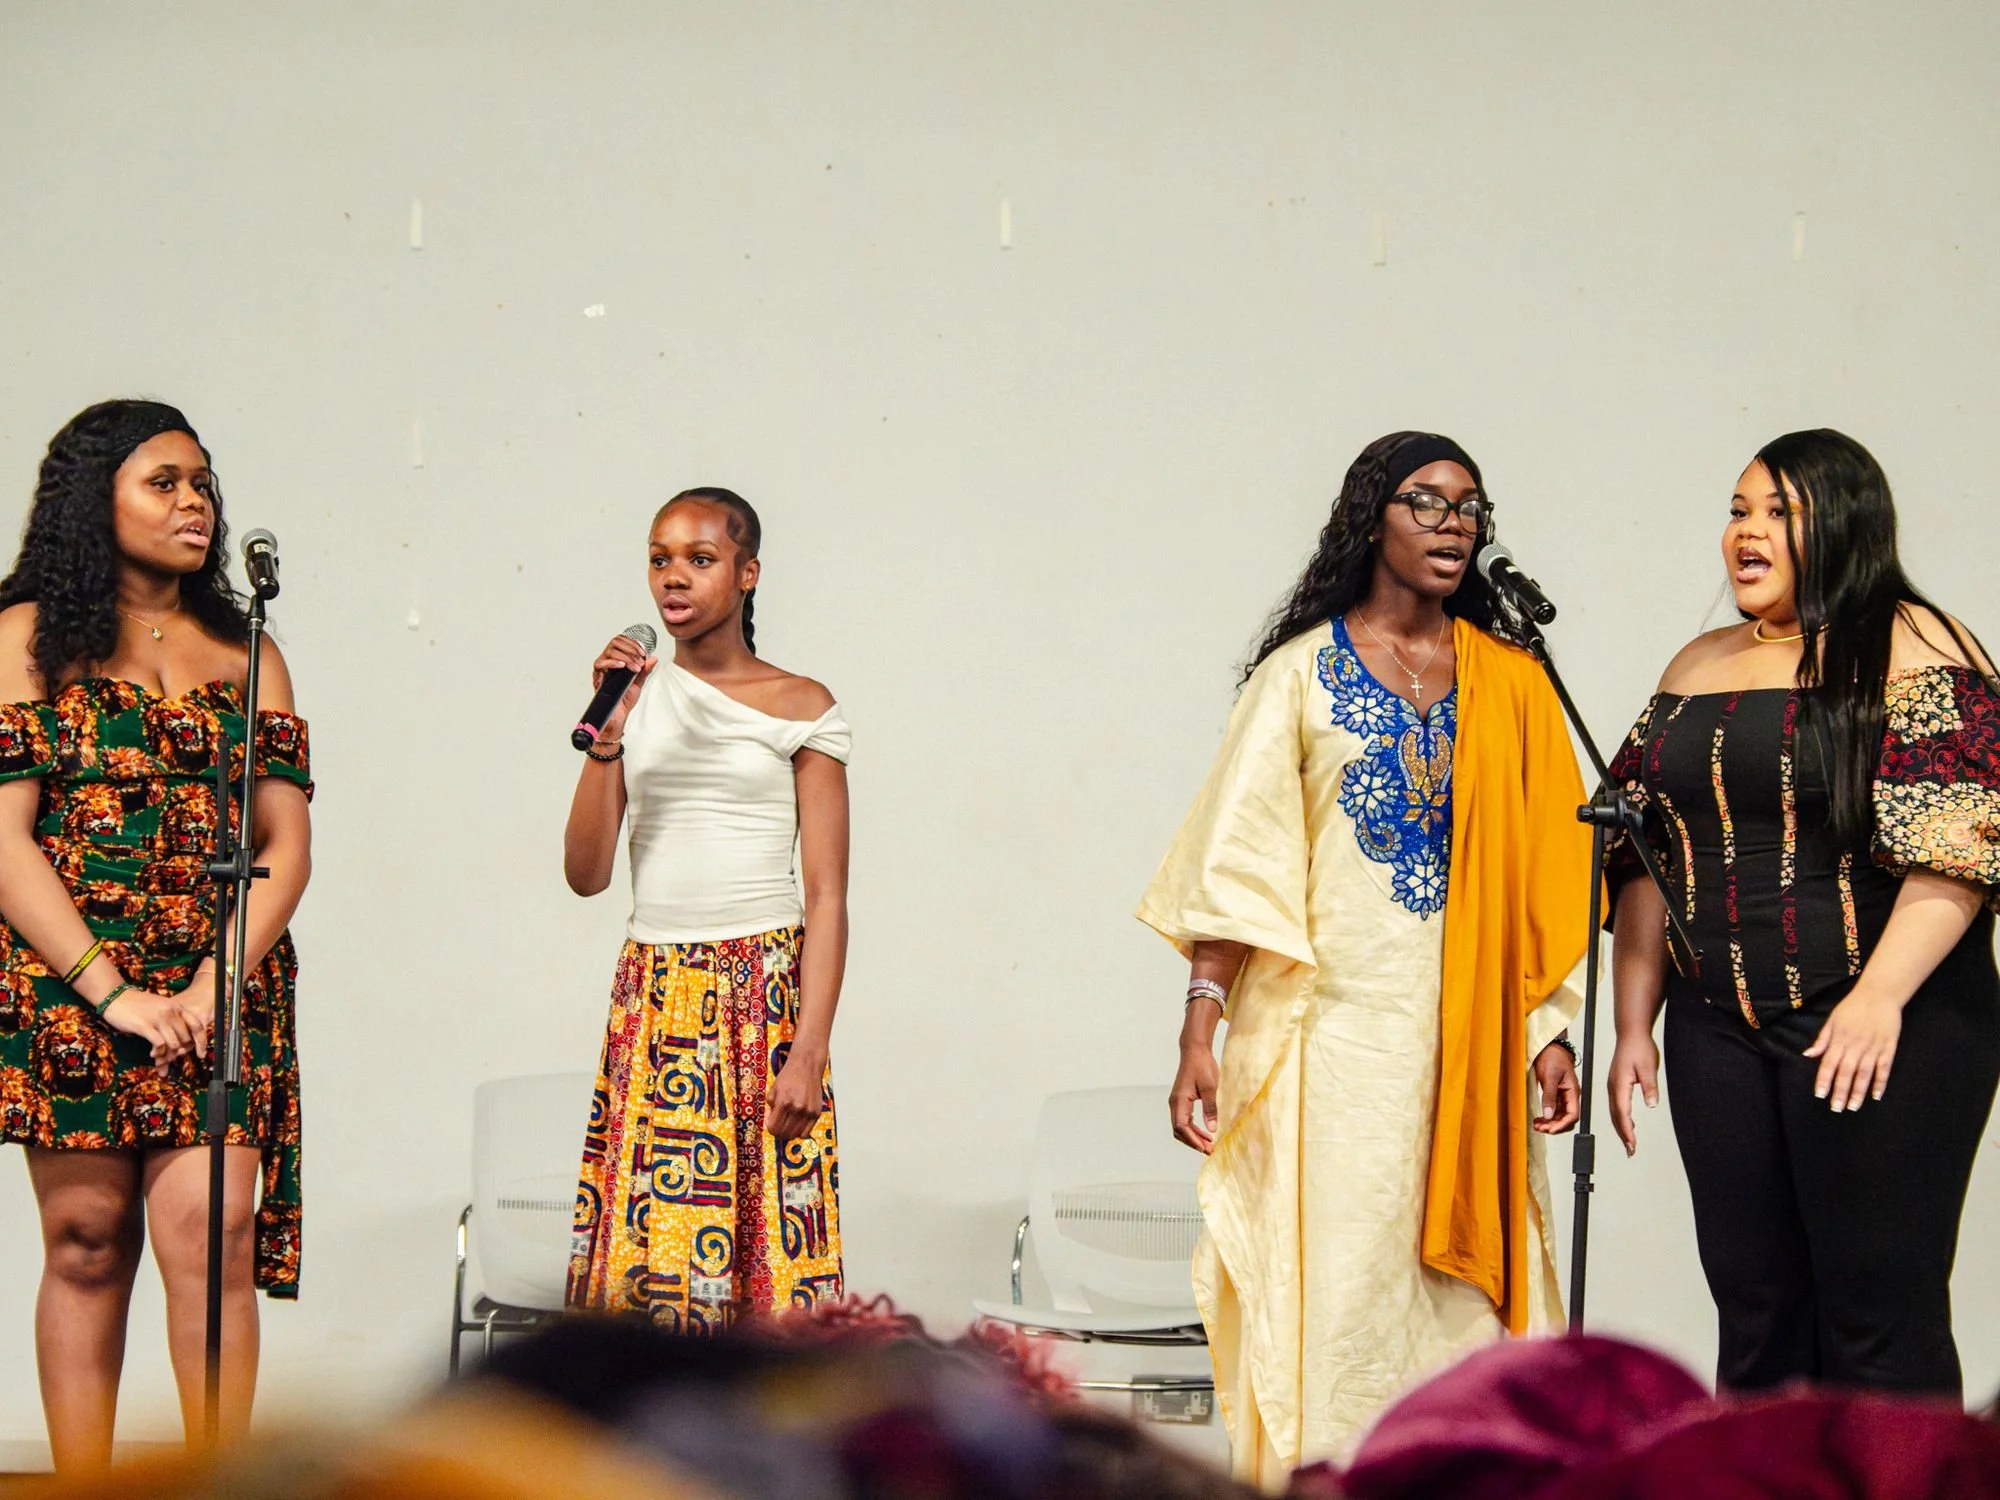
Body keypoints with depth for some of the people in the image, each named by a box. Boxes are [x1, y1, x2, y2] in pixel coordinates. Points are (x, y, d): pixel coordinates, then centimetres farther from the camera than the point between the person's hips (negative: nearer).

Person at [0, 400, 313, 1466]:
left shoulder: (244, 654, 14)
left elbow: (288, 843, 8)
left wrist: (217, 984, -8)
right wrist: (112, 991, -12)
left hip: (222, 986, 2)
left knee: (211, 1227, -12)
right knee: (87, 1240, -1)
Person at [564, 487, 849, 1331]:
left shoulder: (799, 709, 3)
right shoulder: (636, 701, 11)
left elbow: (827, 897, -1)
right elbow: (585, 874, 4)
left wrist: (808, 1053, -10)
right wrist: (605, 737, -8)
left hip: (765, 999, -2)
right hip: (653, 1000, 3)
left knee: (766, 1258, -6)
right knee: (645, 1257, -4)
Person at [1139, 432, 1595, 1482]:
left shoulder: (1508, 683, 10)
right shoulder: (1301, 675, 4)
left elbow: (1545, 873, 9)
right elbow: (1236, 863, -2)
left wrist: (1547, 1026, 1)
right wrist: (1201, 1032, -10)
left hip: (1465, 1038, 2)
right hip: (1332, 1030, -2)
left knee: (1460, 1272, 2)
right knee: (1331, 1276, -5)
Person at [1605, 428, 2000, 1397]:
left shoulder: (1911, 650, -4)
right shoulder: (1698, 668, 17)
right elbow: (1646, 861, 17)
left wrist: (1880, 997, -21)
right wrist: (1634, 1026, 11)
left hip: (1881, 1033, -6)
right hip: (1719, 1038, 6)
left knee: (1880, 1316, -6)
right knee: (1754, 1312, 7)